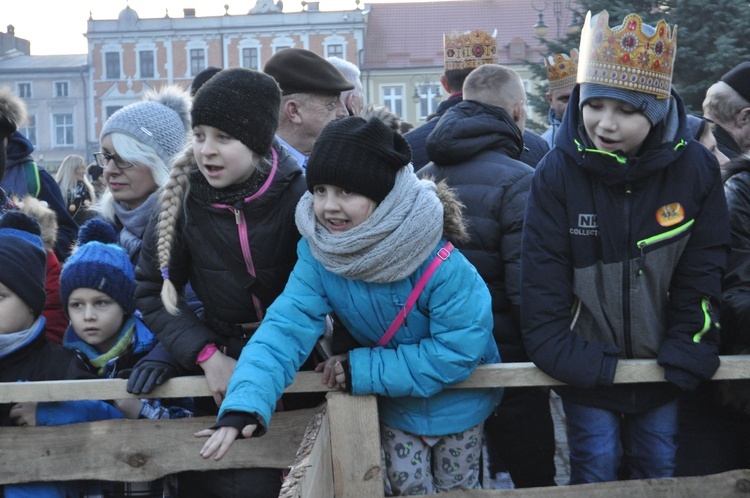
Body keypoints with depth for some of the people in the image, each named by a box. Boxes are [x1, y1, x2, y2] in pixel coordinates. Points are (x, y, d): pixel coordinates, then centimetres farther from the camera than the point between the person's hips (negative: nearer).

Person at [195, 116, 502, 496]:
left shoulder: (441, 261, -34)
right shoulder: (317, 253, -22)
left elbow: (457, 350, -30)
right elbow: (285, 327, -29)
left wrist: (362, 370, -30)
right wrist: (244, 405, -45)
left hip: (457, 403, -2)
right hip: (395, 405, 3)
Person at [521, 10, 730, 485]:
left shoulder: (695, 169, -11)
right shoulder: (558, 172, -14)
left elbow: (702, 275, -5)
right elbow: (543, 280, -13)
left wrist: (687, 355, -9)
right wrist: (562, 355, -19)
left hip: (663, 369, 2)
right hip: (587, 370, -1)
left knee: (660, 472, 17)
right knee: (595, 474, 9)